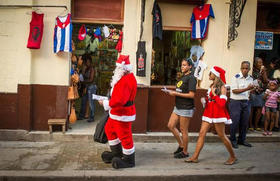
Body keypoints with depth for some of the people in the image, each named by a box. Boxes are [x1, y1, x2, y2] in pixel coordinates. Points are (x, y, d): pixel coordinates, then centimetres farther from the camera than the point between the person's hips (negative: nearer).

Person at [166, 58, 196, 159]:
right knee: (170, 125, 8)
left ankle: (185, 152, 16)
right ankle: (181, 145, 25)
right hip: (178, 106, 9)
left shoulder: (191, 78, -12)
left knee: (183, 130, 1)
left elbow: (191, 95, -19)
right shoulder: (183, 77, 14)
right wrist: (172, 93, 2)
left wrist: (176, 94, -17)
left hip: (186, 108, -9)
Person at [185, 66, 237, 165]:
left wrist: (214, 94, -13)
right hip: (209, 112, 7)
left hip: (218, 113, -7)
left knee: (222, 135, 1)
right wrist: (205, 99, 4)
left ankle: (233, 157, 19)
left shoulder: (222, 87, -9)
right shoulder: (211, 85, 14)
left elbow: (222, 103, -17)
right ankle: (195, 157, 5)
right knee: (202, 133, 2)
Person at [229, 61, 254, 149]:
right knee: (235, 122, -3)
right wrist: (246, 89, -21)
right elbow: (234, 91, -15)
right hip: (236, 102, -6)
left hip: (246, 102, 6)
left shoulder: (250, 79, 10)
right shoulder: (236, 77, -8)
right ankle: (232, 140, 12)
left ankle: (242, 140, 25)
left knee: (245, 122, 10)